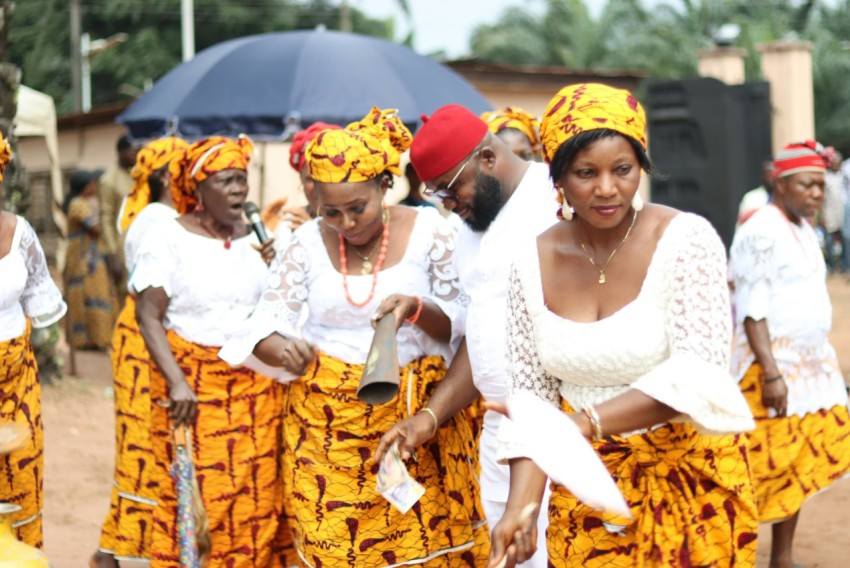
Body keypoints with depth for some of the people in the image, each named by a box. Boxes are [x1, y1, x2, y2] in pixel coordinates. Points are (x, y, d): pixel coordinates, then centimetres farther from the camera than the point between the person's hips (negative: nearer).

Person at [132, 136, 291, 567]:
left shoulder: (258, 237, 8)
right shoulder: (168, 238, -4)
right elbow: (149, 316, -10)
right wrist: (176, 382, -20)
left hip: (257, 385, 4)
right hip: (193, 380, -4)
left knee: (259, 496, 4)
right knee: (194, 497, -3)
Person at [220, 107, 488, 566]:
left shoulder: (428, 231, -4)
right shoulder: (308, 242, 1)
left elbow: (461, 323, 0)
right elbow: (266, 322, 3)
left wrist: (418, 309, -21)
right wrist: (278, 347, -21)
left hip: (415, 412, -1)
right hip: (326, 416, 1)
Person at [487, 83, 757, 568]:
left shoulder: (686, 239, -13)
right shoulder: (533, 262, -3)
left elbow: (699, 371, -21)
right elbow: (531, 393, 0)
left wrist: (588, 420, -33)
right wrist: (520, 507, -13)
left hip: (689, 473, -3)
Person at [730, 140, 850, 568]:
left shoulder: (804, 230, 14)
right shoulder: (761, 233, -12)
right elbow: (752, 310, -17)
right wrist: (772, 373, -22)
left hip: (811, 364, 8)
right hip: (772, 366, -8)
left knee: (799, 466, 7)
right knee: (764, 468, -6)